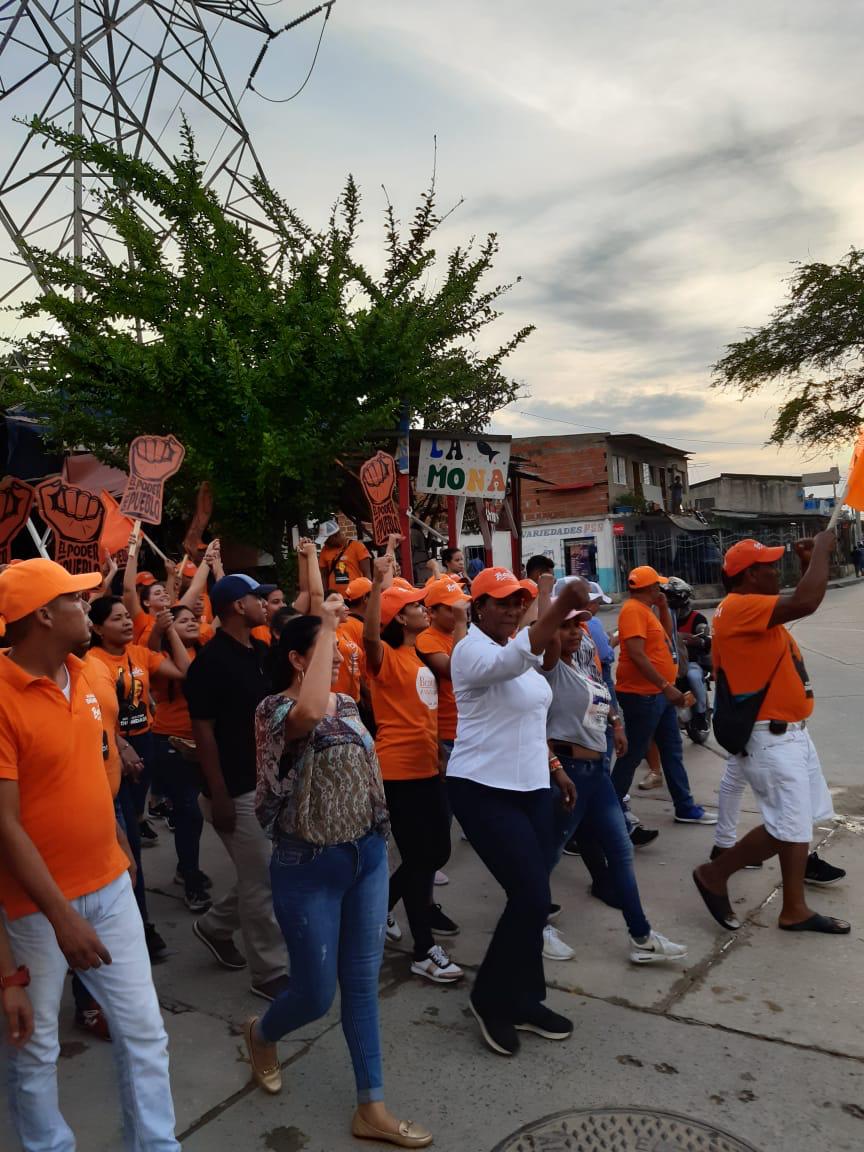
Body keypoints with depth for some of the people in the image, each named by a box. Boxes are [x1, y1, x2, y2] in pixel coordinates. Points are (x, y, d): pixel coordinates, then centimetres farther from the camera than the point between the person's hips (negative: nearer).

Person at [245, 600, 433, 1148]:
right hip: (310, 866, -6)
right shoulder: (275, 709, -17)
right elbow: (308, 714, -43)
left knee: (363, 981, 13)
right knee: (316, 994, 8)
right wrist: (326, 627, -34)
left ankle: (372, 1108, 27)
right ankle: (261, 1034, 42)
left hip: (368, 856, 6)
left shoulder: (347, 703, 5)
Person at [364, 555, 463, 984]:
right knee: (418, 856, -1)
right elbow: (369, 635, -37)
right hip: (400, 770, -9)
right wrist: (378, 582, -43)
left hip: (428, 766, 9)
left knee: (435, 852, 18)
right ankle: (424, 951, 12)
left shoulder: (421, 655, 11)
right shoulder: (387, 658, -14)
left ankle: (379, 907, 38)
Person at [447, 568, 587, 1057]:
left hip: (532, 788, 8)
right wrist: (561, 608, -50)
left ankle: (524, 1000, 27)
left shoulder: (518, 649, 12)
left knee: (531, 897, 10)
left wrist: (555, 769, 19)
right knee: (533, 897, -10)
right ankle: (491, 997, 12)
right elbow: (512, 663, -39)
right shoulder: (471, 650, -15)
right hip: (485, 792, -8)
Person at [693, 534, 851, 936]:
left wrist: (809, 564, 13)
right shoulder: (740, 608, -20)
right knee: (786, 828, -6)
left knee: (800, 822, 14)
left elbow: (800, 603, 26)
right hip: (769, 738, -10)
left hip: (790, 732, 10)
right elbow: (805, 603, -31)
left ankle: (794, 910, 24)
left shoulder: (754, 608, 12)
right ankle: (714, 874, 13)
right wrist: (821, 551, -17)